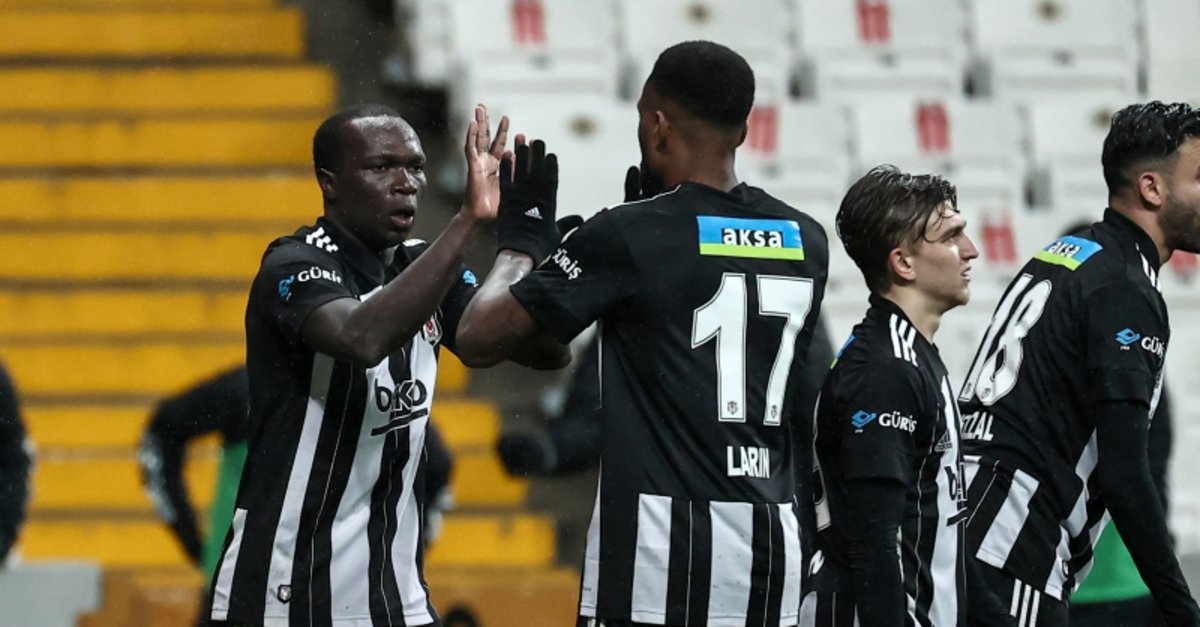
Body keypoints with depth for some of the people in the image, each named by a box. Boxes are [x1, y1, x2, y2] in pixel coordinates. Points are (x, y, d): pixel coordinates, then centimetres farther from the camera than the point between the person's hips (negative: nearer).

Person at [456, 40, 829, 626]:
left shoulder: (628, 236, -9)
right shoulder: (805, 243, 9)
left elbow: (481, 333, -5)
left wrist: (521, 237, 13)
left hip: (663, 539, -6)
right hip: (772, 537, 6)